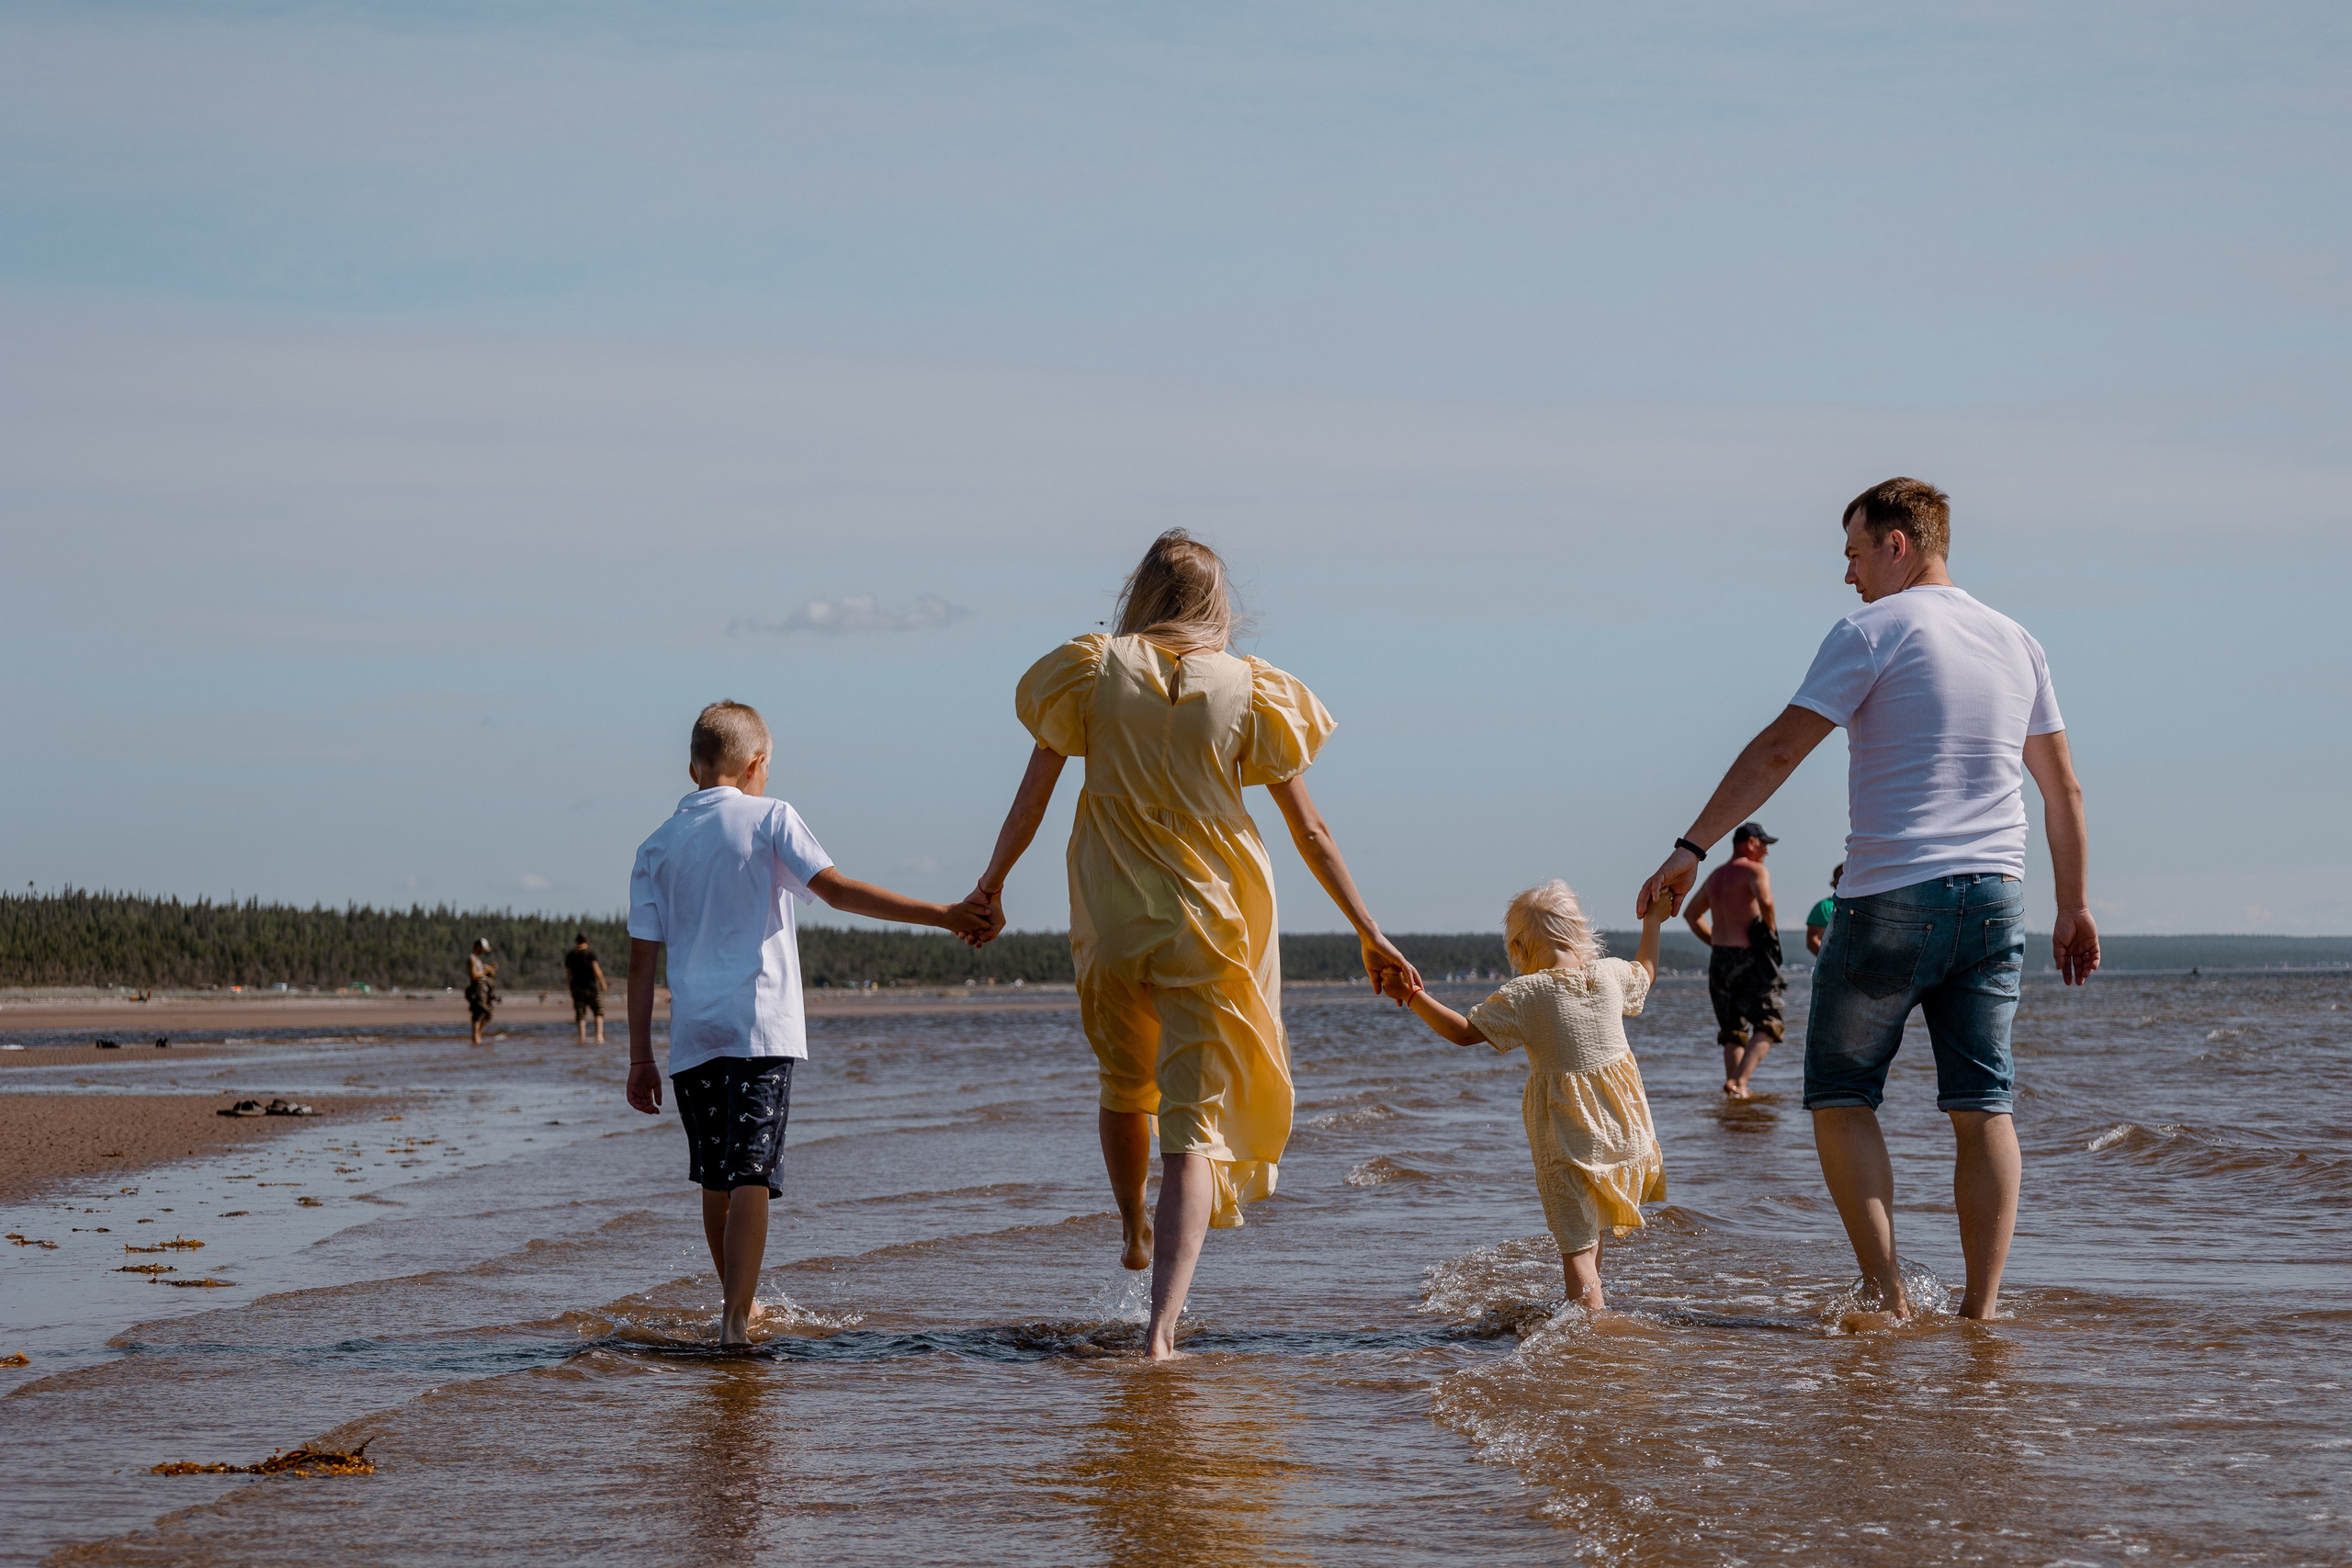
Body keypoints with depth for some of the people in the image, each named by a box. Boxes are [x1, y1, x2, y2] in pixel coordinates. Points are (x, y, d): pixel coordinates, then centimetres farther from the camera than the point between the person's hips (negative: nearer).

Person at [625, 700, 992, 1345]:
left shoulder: (656, 848, 11)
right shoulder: (769, 819, 1)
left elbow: (642, 960, 9)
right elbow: (838, 891, -11)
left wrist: (641, 1058, 13)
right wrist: (941, 914, -13)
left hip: (692, 1037, 4)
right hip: (761, 1026, -4)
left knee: (715, 1179, 15)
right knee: (751, 1174, -8)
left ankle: (739, 1304, 29)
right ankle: (736, 1317, -20)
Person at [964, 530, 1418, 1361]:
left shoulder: (1094, 670, -1)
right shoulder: (1248, 690, -2)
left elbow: (1035, 790, 3)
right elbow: (1309, 830, 1)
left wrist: (993, 881, 17)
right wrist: (1369, 933, 8)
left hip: (1112, 918, 2)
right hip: (1212, 921, -1)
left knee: (1124, 1084, 27)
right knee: (1196, 1119, -2)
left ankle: (1133, 1230, 50)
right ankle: (1164, 1317, -16)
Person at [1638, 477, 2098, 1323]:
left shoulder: (1875, 631, -5)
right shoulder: (2017, 643, 13)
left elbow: (1778, 751, -11)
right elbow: (2063, 790, 16)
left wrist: (1689, 849, -10)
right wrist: (2074, 906, 23)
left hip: (1890, 899, -5)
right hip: (1994, 899, 6)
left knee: (1840, 1095, 6)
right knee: (1983, 1106, 6)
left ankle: (1887, 1295, -2)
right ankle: (1981, 1309, 1)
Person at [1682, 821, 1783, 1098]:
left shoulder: (1716, 877, 19)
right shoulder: (1754, 871, -6)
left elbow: (1691, 913, 29)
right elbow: (1765, 901, -26)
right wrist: (1771, 931, -10)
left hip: (1720, 958, 7)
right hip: (1749, 959, -7)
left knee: (1732, 1030, 14)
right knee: (1767, 1025, -6)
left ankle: (1733, 1081, 6)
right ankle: (1740, 1080, -23)